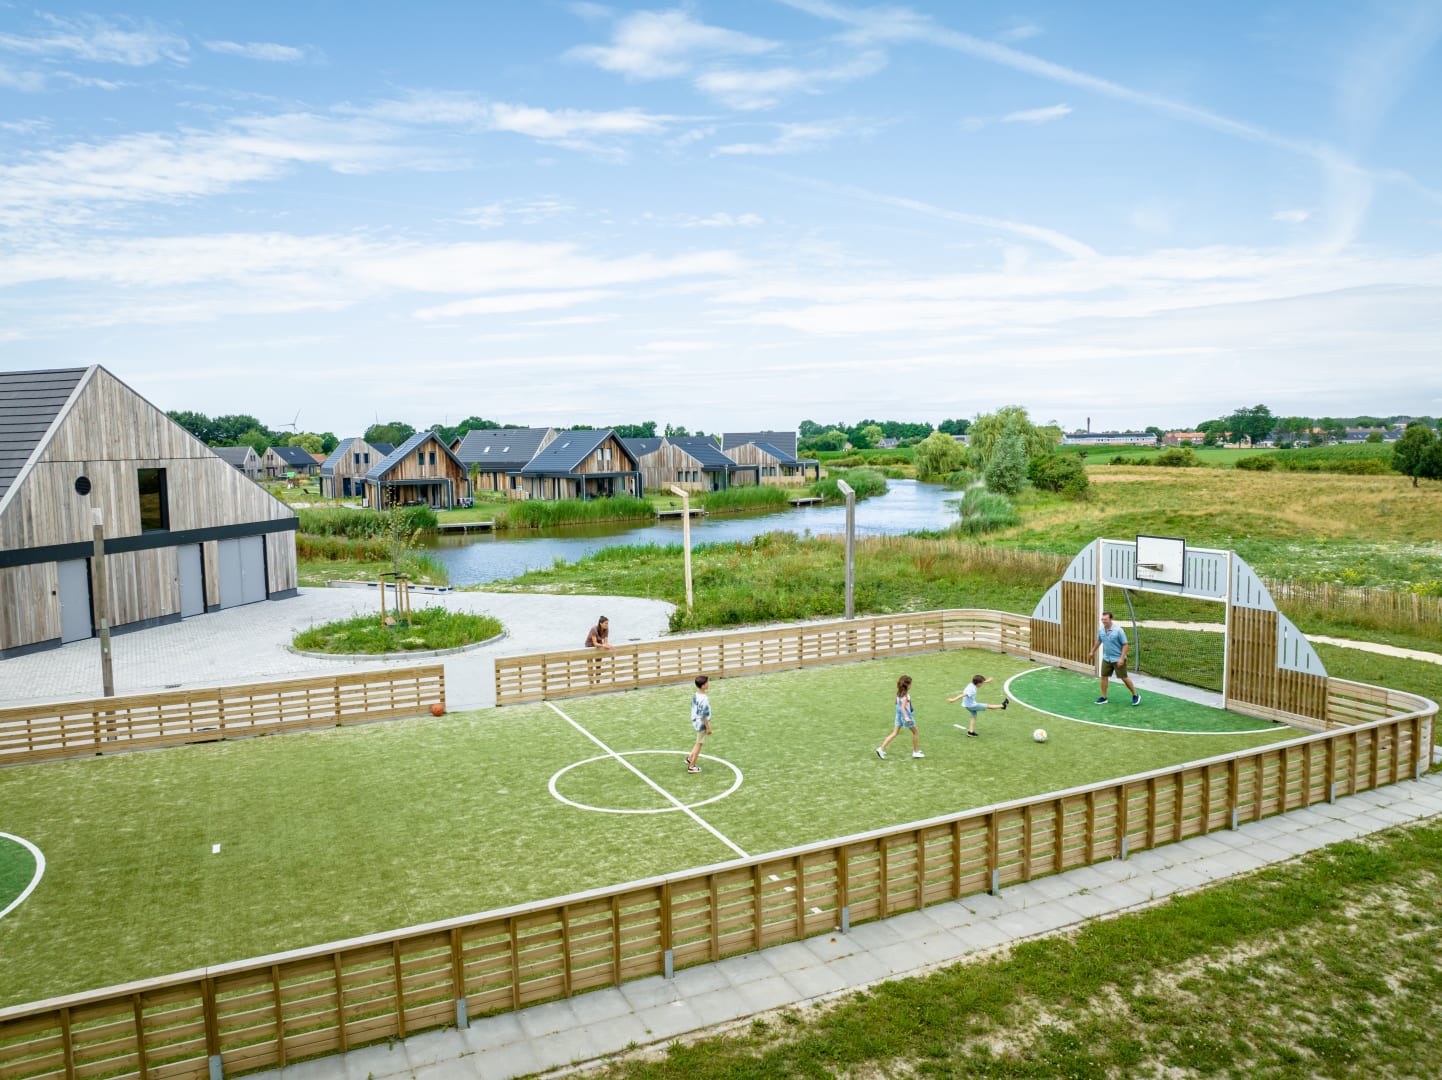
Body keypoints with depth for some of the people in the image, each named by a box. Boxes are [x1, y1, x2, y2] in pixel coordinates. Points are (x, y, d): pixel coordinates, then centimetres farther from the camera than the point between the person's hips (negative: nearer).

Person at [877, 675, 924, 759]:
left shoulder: (899, 693, 3)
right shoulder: (906, 695, -21)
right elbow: (902, 707, -28)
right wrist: (906, 717, -38)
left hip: (899, 715, 8)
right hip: (906, 715, -8)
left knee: (894, 733, 8)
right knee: (915, 732, 13)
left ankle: (881, 749, -2)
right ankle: (916, 752, 23)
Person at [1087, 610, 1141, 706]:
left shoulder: (1118, 630, -20)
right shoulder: (1101, 630, -3)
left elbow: (1125, 645, -16)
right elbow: (1099, 641, 17)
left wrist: (1122, 658, -23)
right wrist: (1093, 651, 26)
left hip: (1118, 659, -5)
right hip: (1106, 658, 5)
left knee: (1124, 678, 1)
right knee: (1104, 677, 4)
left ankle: (1135, 695, 19)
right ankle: (1103, 698, 14)